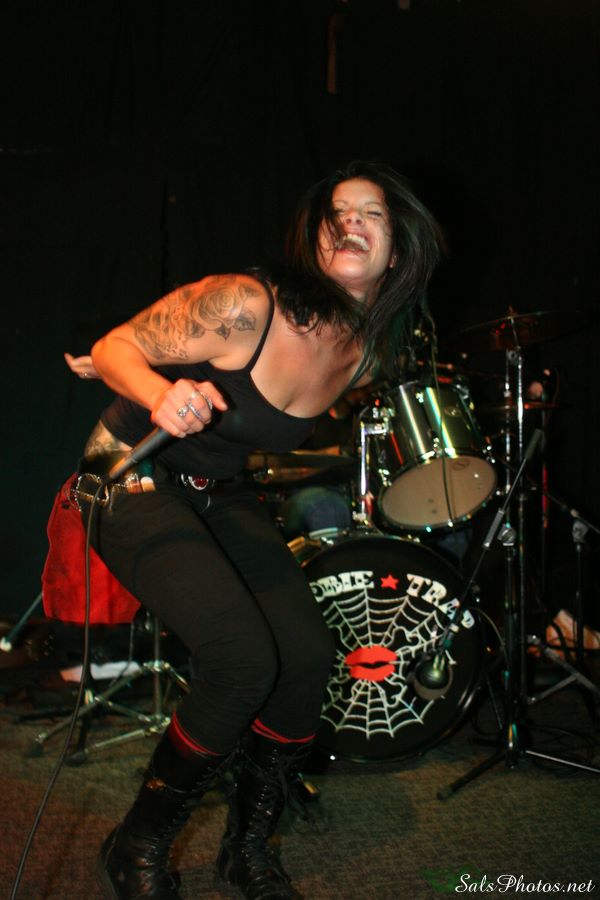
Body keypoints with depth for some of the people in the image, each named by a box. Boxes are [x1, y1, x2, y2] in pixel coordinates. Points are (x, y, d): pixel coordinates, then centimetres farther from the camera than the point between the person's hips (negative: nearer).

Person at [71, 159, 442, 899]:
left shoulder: (364, 355, -4)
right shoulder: (247, 305, -25)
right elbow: (115, 347, -18)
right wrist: (161, 392, -37)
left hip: (219, 496, 7)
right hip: (132, 483, -6)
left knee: (308, 651, -7)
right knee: (243, 656, -22)